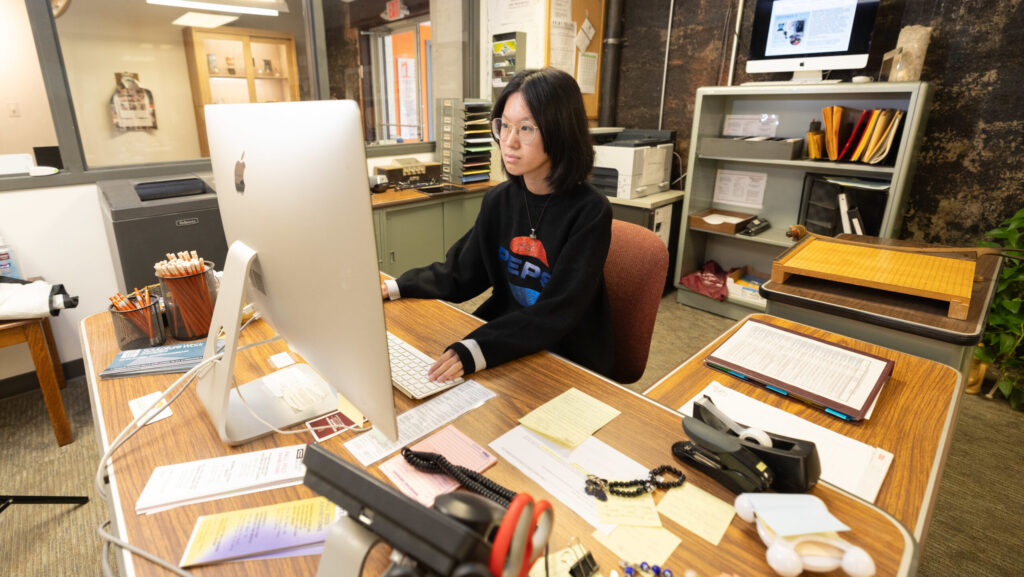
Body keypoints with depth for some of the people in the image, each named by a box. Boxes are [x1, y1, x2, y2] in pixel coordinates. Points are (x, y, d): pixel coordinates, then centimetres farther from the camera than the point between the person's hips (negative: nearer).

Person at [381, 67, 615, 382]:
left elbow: (557, 313, -25)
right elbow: (460, 274, 11)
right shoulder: (499, 200, 1)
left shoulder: (589, 212, -16)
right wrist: (394, 288, 0)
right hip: (505, 343, 6)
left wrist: (476, 350, -37)